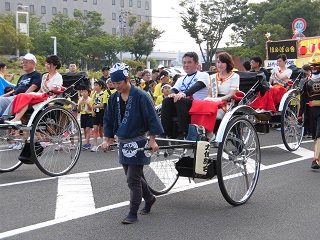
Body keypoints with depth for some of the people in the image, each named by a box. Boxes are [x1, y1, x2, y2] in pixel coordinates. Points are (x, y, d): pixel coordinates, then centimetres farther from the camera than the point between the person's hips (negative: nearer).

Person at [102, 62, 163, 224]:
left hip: (138, 142, -7)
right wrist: (107, 139, 6)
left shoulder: (140, 96, -13)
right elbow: (108, 120, 12)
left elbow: (151, 118, -12)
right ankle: (149, 198, 38)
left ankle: (133, 213, 3)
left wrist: (152, 140, -14)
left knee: (133, 178, -7)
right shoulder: (114, 98, 5)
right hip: (123, 143, 7)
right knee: (132, 176, 16)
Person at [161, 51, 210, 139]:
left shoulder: (203, 75, 6)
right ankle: (167, 134, -25)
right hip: (182, 106, 6)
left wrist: (184, 94, -34)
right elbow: (174, 89, 8)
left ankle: (183, 134, -36)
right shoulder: (181, 79, 25)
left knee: (180, 101, -33)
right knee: (167, 101, -21)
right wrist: (172, 93, -19)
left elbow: (197, 86, -15)